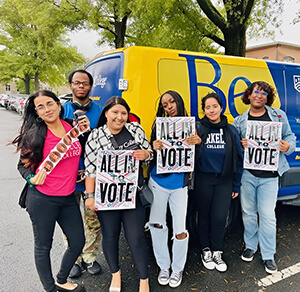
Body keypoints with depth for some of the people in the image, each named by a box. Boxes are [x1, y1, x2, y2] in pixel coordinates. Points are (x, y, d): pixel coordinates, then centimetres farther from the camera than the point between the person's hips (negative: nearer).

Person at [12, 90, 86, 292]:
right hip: (42, 200, -5)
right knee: (43, 246, 10)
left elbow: (83, 152, 14)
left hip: (68, 198, 5)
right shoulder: (35, 134, -12)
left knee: (78, 242, 15)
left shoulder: (71, 127, 0)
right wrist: (32, 179, -21)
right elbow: (23, 165, -2)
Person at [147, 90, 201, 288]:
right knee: (157, 224, 8)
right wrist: (154, 148, -21)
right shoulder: (159, 125, 0)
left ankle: (178, 269, 26)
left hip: (179, 184, -1)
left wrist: (198, 142, -22)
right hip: (158, 181, 1)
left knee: (180, 229, 0)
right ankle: (164, 266, 30)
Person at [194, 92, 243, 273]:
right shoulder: (198, 129, -3)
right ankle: (206, 250, 30)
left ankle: (217, 252, 23)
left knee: (220, 217, 2)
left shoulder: (231, 131, 2)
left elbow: (238, 158, 4)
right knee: (204, 216, 11)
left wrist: (236, 185, 4)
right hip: (203, 180, -1)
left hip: (224, 180, 1)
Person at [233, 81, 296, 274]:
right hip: (246, 173, 1)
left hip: (269, 175, -1)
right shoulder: (239, 121, 8)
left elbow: (290, 136, 11)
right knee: (248, 212, 12)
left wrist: (288, 146, -11)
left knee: (268, 215, 0)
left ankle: (268, 255, 18)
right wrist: (240, 146, -12)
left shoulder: (279, 115, 7)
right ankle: (251, 246, 33)